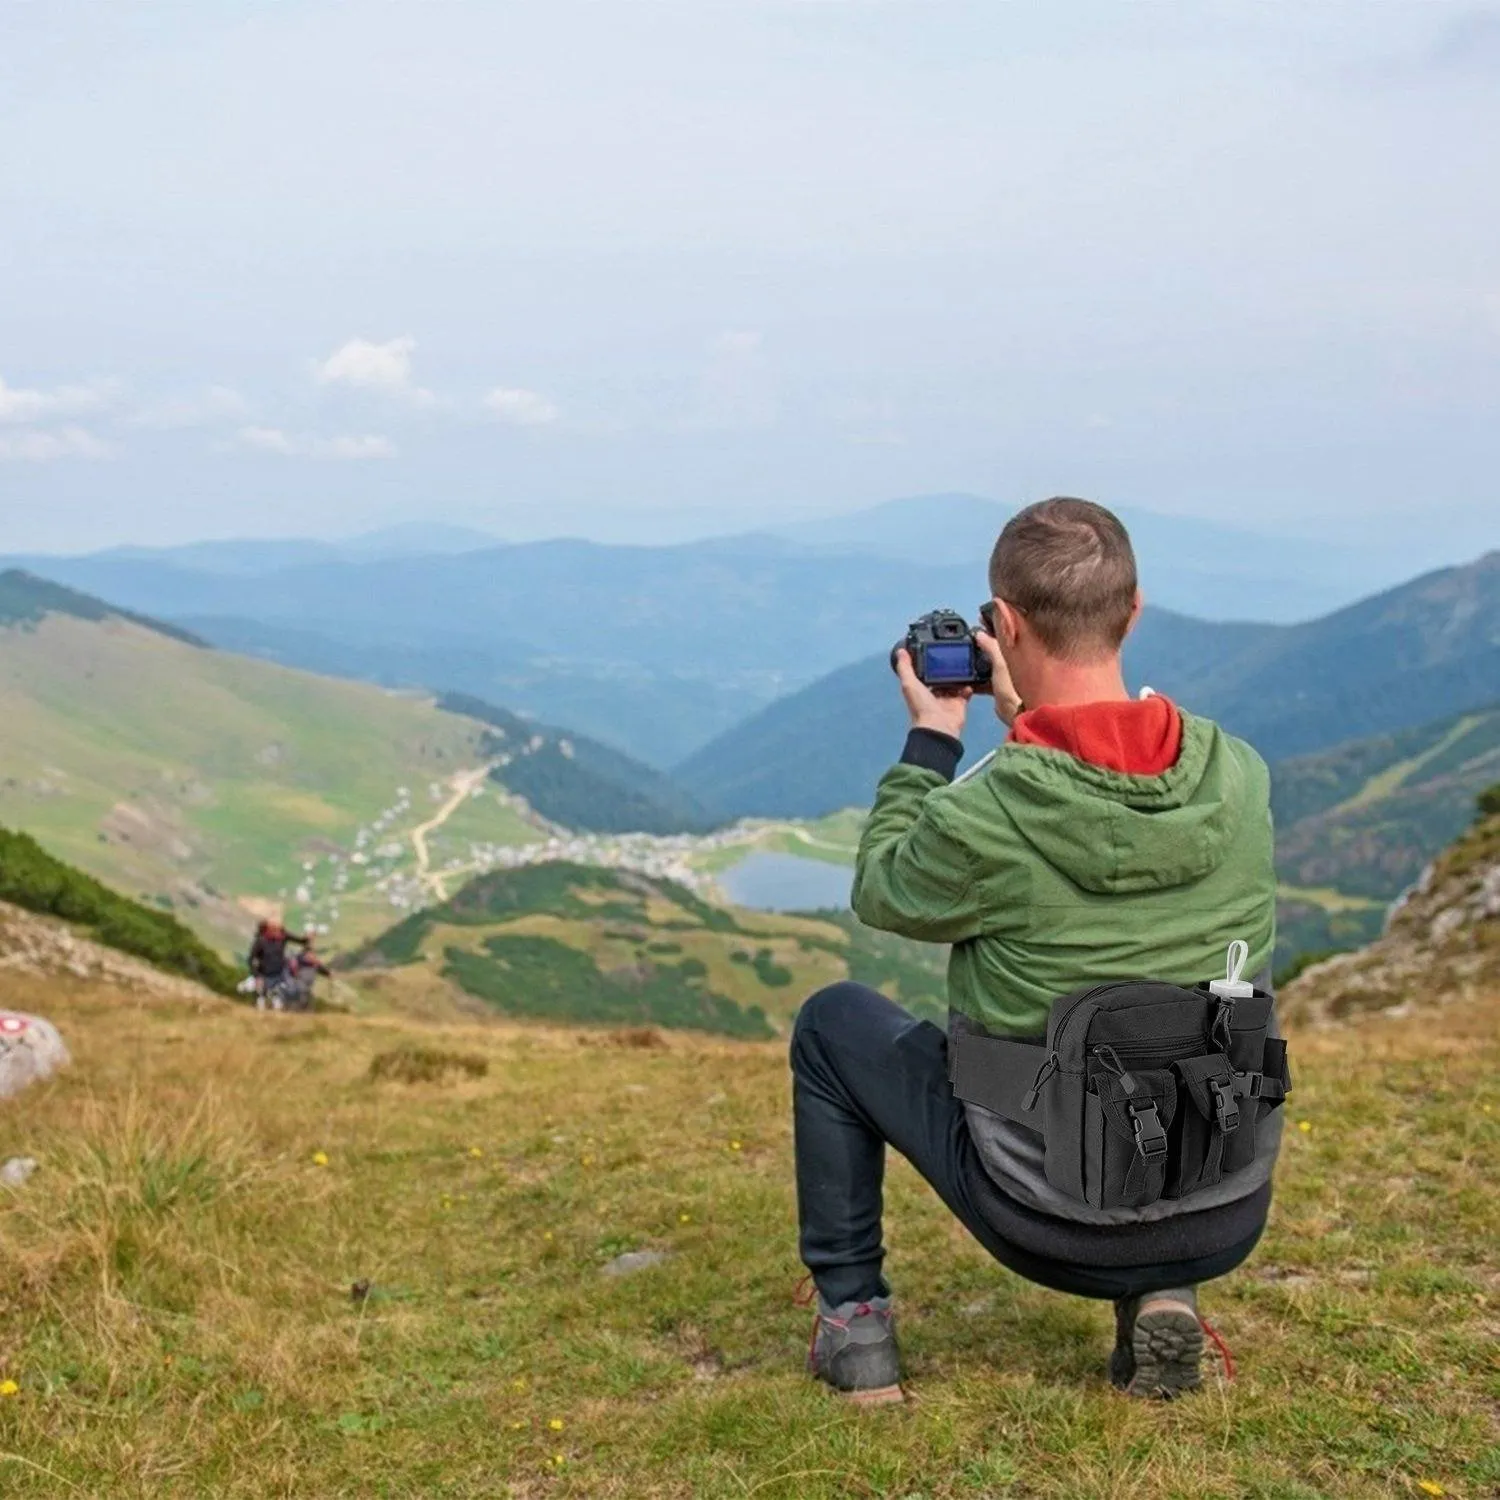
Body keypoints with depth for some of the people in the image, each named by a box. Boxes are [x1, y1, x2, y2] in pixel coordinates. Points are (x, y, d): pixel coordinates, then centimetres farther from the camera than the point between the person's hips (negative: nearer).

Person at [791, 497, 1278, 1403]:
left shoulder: (985, 816, -23)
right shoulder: (1242, 777, -9)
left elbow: (882, 893, 0)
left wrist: (932, 739, 8)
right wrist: (1036, 722, 12)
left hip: (1053, 1219, -4)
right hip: (1232, 1218, 4)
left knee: (834, 1022, 17)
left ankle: (853, 1321, 22)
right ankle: (1162, 1297, 19)